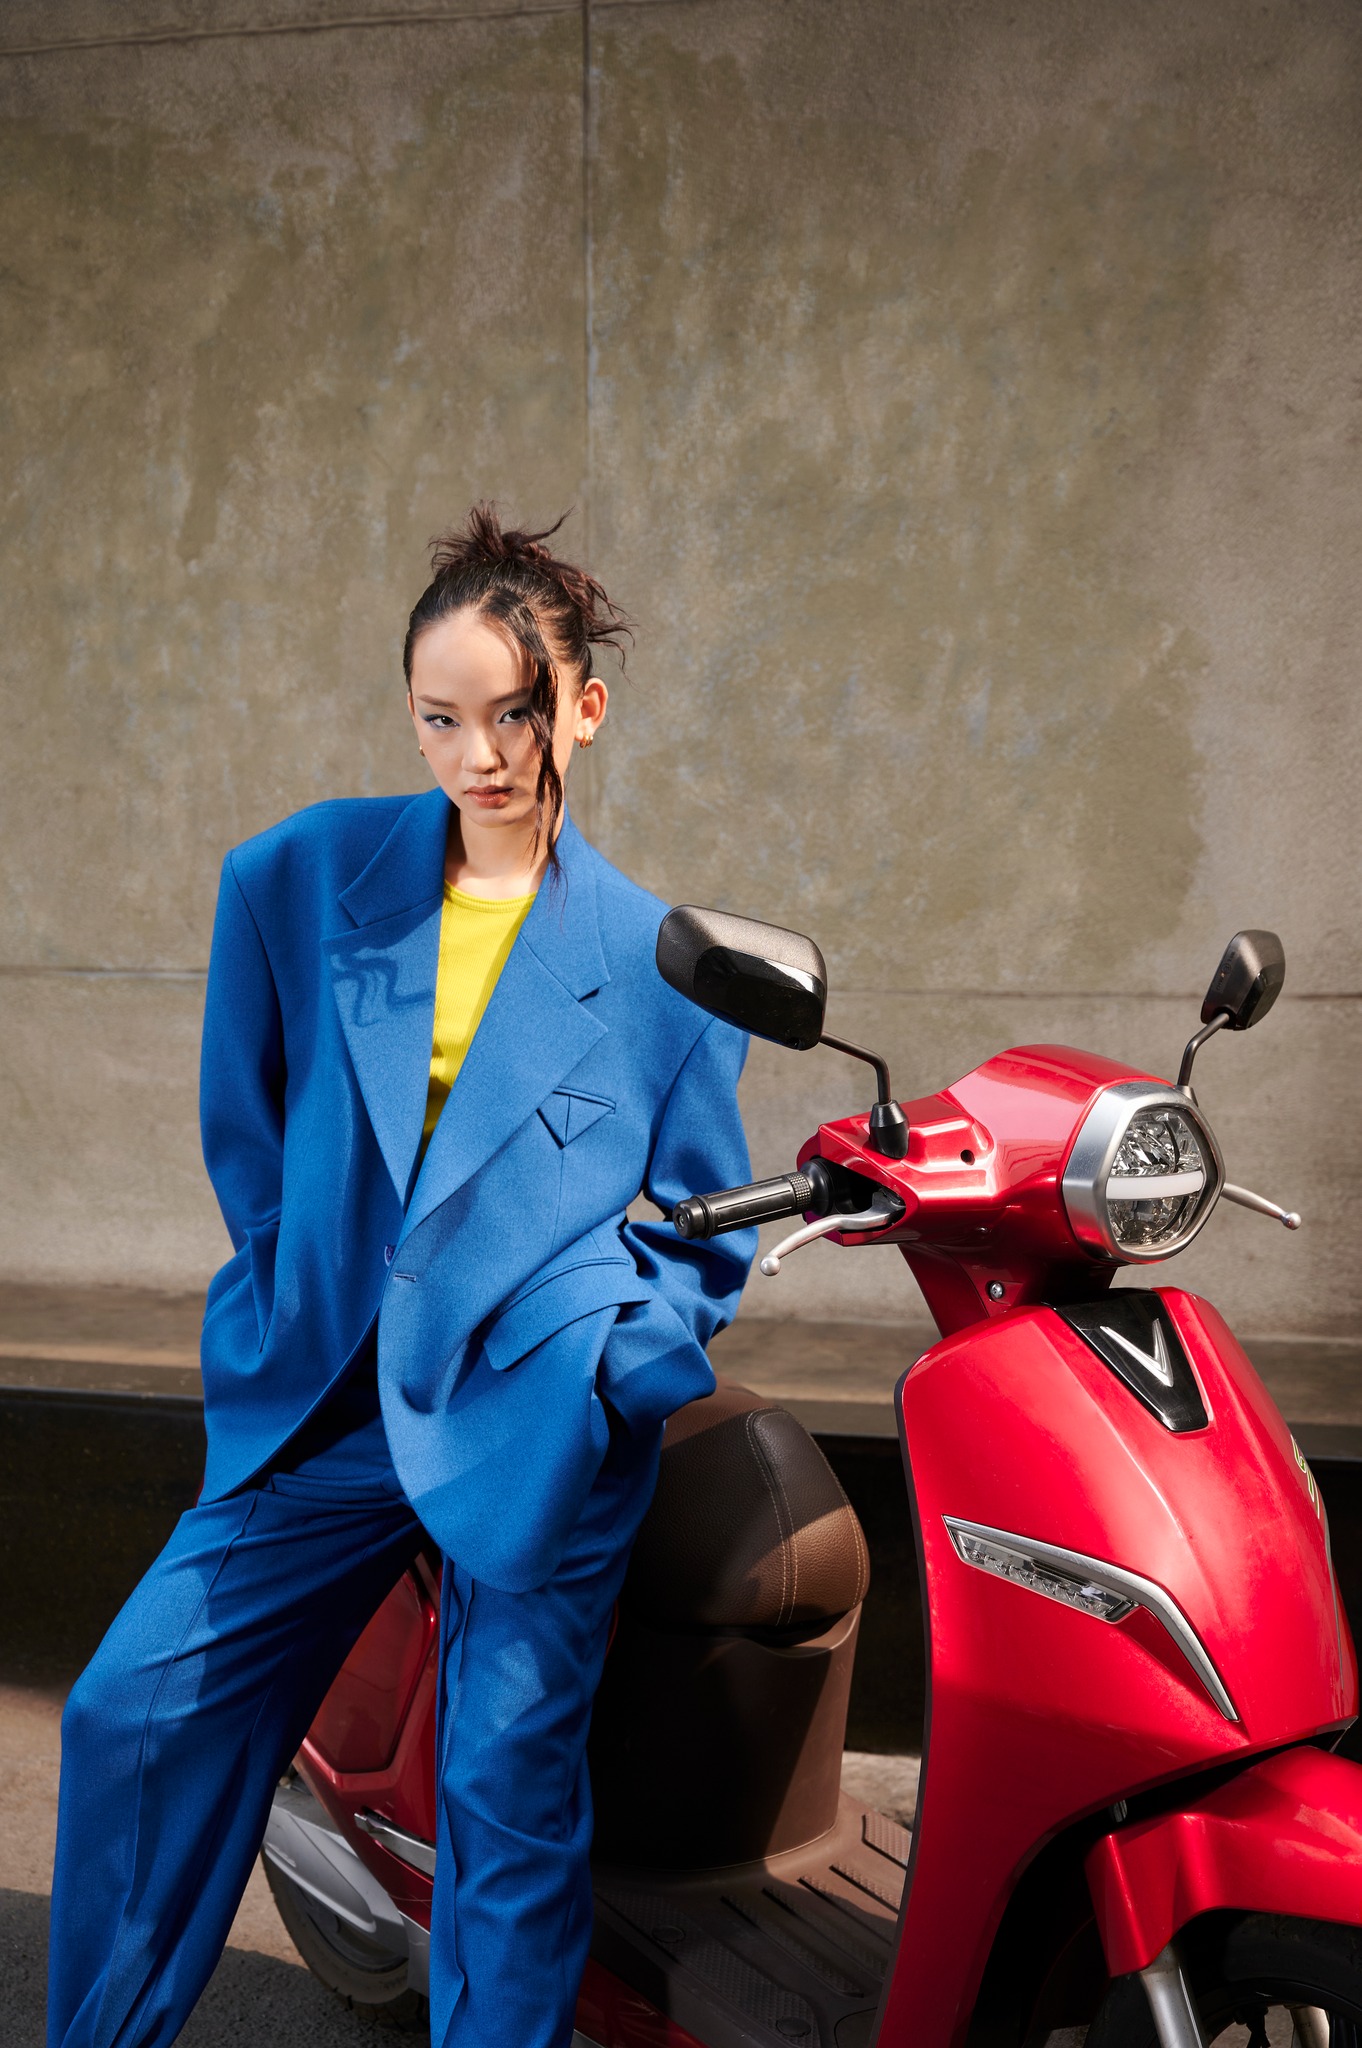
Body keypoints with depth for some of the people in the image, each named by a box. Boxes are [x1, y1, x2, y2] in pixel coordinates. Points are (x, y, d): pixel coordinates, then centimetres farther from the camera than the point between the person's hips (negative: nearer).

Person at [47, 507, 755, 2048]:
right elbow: (240, 1116, 13)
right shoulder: (295, 877, 1)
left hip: (535, 1428, -3)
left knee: (509, 1800, 4)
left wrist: (612, 1358, -9)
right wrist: (288, 1287, 6)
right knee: (133, 1714, 8)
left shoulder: (663, 961, -2)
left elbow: (708, 1226, 5)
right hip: (319, 1400, 3)